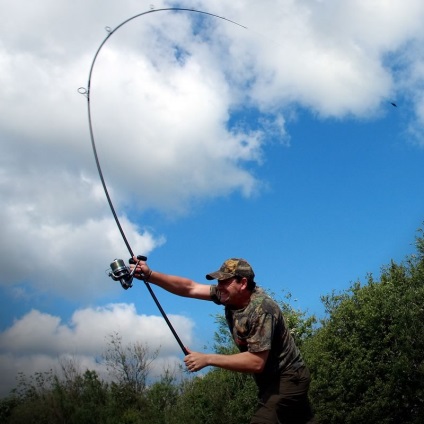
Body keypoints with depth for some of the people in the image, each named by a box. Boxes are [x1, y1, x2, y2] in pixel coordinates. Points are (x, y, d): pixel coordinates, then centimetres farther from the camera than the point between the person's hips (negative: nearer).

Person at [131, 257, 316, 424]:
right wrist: (149, 275, -15)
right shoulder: (229, 295, -5)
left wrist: (207, 359, -29)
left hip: (287, 379, -9)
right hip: (270, 380, 9)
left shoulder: (262, 309, -28)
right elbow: (189, 288, -4)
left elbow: (256, 362, -31)